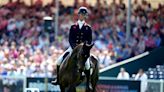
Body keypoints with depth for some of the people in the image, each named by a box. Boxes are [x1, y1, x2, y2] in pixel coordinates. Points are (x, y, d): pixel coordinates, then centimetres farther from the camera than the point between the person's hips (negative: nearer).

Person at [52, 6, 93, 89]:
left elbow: (90, 40, 1)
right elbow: (70, 39, 1)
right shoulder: (73, 27, 8)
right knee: (59, 60, -11)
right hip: (73, 48, 2)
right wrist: (74, 47, -16)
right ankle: (58, 80, 1)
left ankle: (88, 83, -14)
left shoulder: (88, 28, 5)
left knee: (87, 64, -27)